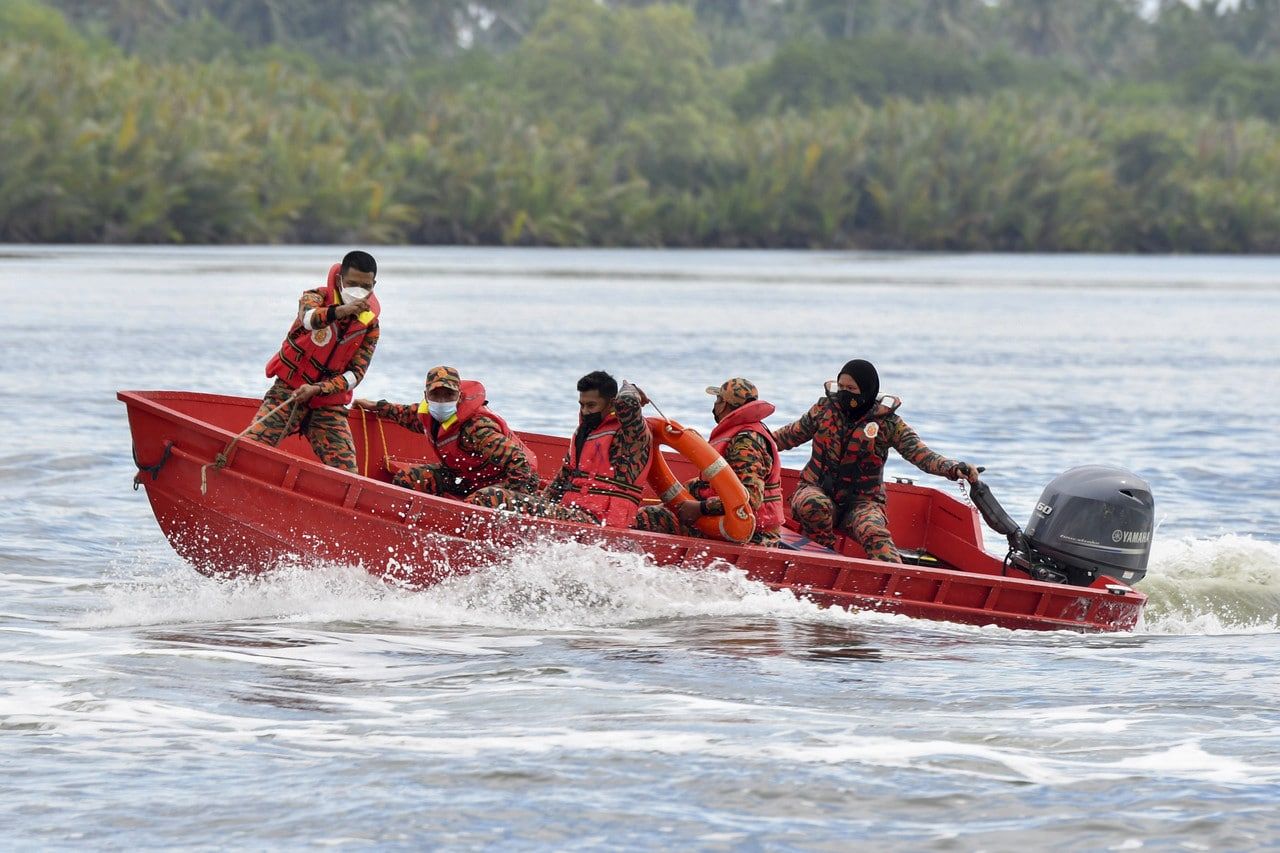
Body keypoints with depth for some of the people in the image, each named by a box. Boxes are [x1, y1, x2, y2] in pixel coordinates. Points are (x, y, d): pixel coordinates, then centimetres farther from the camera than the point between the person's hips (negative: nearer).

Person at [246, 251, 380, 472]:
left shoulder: (370, 325, 1)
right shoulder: (319, 297, -6)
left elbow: (355, 374, -5)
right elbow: (308, 317, -32)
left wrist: (317, 389, -21)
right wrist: (339, 311, -52)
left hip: (328, 403, 2)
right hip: (288, 392, -2)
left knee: (347, 472, -11)